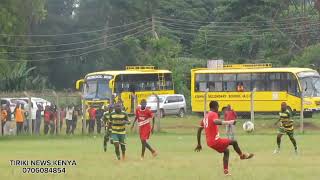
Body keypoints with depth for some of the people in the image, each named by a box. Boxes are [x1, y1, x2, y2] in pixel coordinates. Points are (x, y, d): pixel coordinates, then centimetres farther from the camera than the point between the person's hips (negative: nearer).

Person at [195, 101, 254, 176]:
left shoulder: (205, 117, 16)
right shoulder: (214, 114, -11)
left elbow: (199, 130, 19)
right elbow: (215, 121, -36)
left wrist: (199, 144, 25)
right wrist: (229, 122, -36)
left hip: (209, 142, 9)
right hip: (215, 140, -9)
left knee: (226, 150, 24)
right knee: (234, 142, 3)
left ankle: (226, 171, 20)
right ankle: (242, 155, 24)